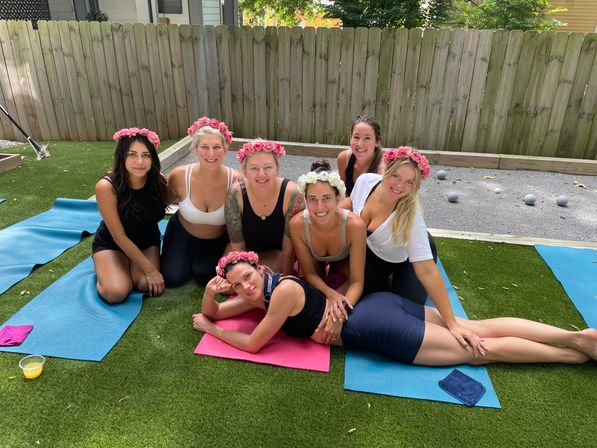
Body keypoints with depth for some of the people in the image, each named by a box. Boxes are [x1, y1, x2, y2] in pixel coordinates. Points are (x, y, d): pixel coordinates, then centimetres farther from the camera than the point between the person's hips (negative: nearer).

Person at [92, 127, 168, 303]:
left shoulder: (158, 180, -19)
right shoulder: (106, 187, -28)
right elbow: (119, 237, -23)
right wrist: (150, 270, -22)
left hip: (147, 241, 3)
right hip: (110, 244, -2)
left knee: (146, 285, -23)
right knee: (116, 292, -25)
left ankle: (128, 267, 12)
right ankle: (105, 270, 11)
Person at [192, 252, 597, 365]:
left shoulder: (283, 290, -18)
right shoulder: (259, 294, 8)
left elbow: (253, 344, -13)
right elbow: (212, 312, 15)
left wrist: (210, 329, -1)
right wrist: (211, 290, -6)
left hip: (378, 329, -7)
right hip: (377, 305, 7)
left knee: (483, 350, 6)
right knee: (479, 330, 12)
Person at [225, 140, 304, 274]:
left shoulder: (291, 194, -30)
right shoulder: (236, 194, -25)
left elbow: (289, 248, -20)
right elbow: (237, 247, -14)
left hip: (279, 253, -3)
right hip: (249, 250, 3)